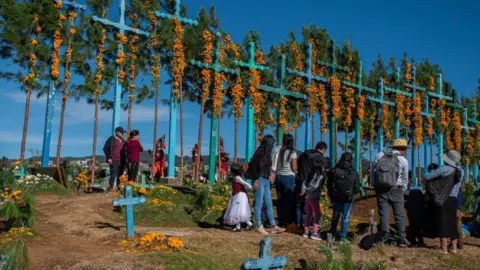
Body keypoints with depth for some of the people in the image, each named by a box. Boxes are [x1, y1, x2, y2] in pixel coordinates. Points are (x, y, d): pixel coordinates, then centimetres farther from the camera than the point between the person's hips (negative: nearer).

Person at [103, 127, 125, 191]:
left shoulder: (123, 141, 16)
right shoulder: (111, 139, -2)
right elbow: (105, 148, -5)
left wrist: (124, 160, 15)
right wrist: (108, 158, -12)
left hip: (121, 161, 6)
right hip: (113, 161, -6)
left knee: (120, 176, 6)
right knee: (113, 176, -12)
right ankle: (110, 188, -7)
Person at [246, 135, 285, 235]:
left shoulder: (266, 154, 13)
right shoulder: (259, 153, -13)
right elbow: (253, 167, -17)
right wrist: (255, 181, -20)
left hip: (266, 181, 9)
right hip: (259, 181, -9)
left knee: (269, 204, 10)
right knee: (259, 204, -1)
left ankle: (274, 226, 15)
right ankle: (259, 226, 7)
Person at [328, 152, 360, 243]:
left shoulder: (334, 171, -6)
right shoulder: (354, 173, -9)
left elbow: (329, 185, 1)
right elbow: (357, 188, -5)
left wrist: (331, 196, 13)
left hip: (336, 198, 2)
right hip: (348, 199, -2)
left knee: (335, 216, 16)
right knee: (345, 218, 7)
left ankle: (332, 234, 23)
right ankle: (342, 237, 9)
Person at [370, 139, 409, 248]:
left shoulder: (380, 156, 4)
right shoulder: (403, 160, -1)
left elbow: (372, 174, 4)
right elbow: (404, 180, 5)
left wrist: (376, 186, 13)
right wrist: (402, 192, 17)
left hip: (380, 189, 2)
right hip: (395, 189, -2)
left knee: (383, 214, 7)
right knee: (399, 215, 6)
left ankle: (385, 238, 7)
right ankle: (401, 239, 2)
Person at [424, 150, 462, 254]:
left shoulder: (445, 169, -14)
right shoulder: (459, 172, 8)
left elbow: (428, 176, -8)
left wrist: (425, 179, 12)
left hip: (442, 200, -7)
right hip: (453, 200, 7)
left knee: (442, 223, -2)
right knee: (452, 223, 13)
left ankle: (444, 248, 0)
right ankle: (454, 247, 18)